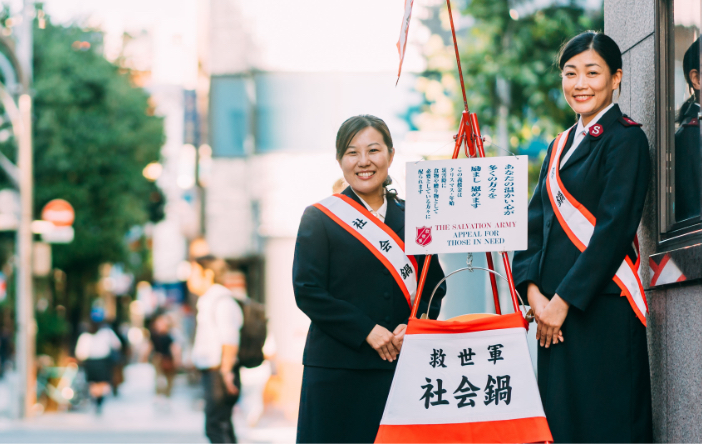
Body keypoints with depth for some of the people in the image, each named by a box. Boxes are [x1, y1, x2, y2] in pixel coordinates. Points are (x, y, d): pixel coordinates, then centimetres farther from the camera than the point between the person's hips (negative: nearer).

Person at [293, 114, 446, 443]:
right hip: (337, 371, -3)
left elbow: (435, 286, 12)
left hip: (402, 365, 3)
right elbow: (307, 292, -5)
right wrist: (367, 330, -12)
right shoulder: (319, 219, 3)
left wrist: (411, 327, -8)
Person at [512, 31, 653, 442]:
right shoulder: (561, 146, 19)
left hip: (602, 308, -7)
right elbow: (536, 222, 13)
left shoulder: (625, 139, -5)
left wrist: (565, 300, -15)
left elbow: (615, 228, -14)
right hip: (556, 313, 7)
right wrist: (534, 292, -3)